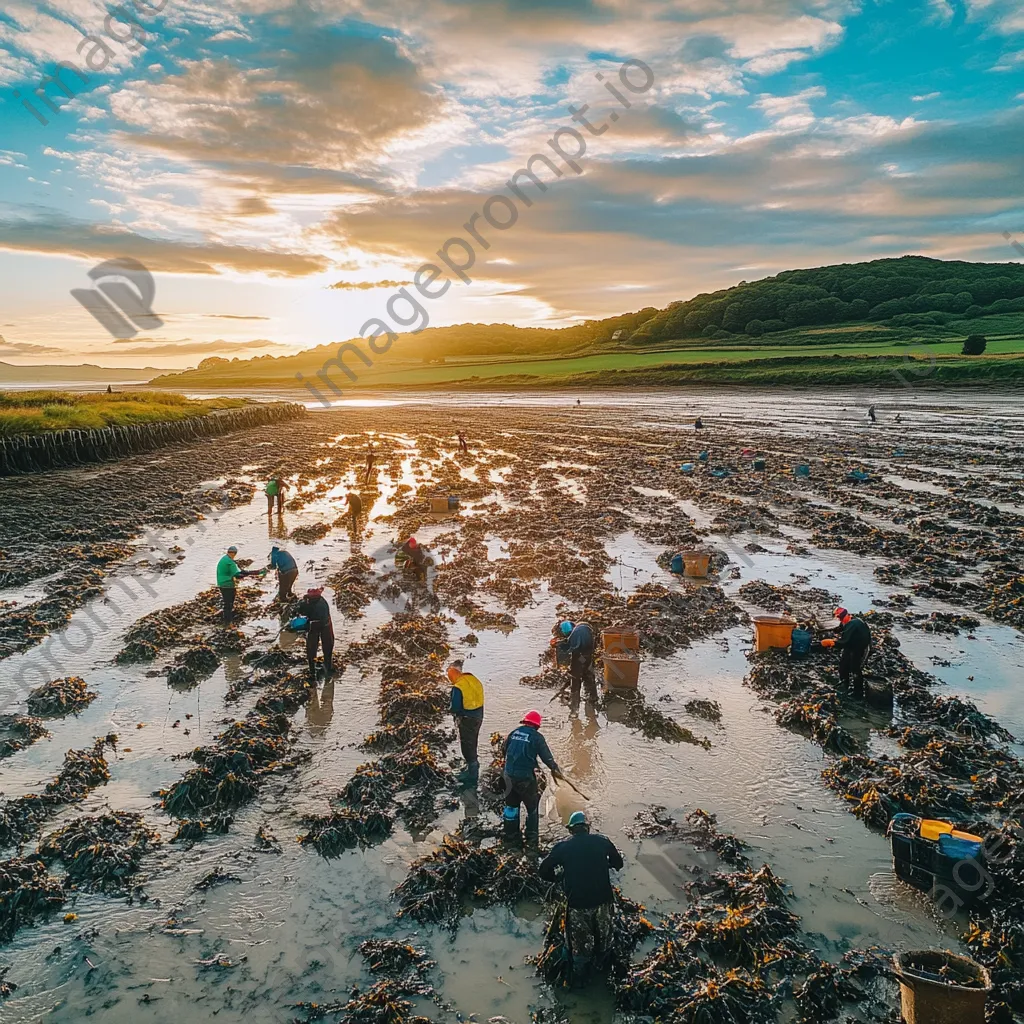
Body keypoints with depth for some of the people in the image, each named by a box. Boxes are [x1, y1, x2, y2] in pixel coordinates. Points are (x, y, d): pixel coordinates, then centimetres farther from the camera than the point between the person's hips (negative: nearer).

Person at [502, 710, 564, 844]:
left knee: (511, 804, 19)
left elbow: (504, 750, 16)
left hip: (510, 775, 4)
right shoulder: (536, 737, -8)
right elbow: (547, 756, -8)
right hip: (526, 777, -4)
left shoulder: (514, 732, 5)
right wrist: (556, 770, 6)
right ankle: (531, 837, 18)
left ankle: (511, 834, 28)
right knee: (532, 807, 12)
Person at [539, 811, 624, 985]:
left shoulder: (563, 846, -4)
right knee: (604, 935, 27)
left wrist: (559, 878, 17)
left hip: (577, 903, -1)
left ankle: (578, 977, 33)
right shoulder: (602, 840, -1)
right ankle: (602, 964, 48)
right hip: (603, 900, 2)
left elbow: (543, 871, -1)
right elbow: (618, 863, 11)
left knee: (580, 941, 19)